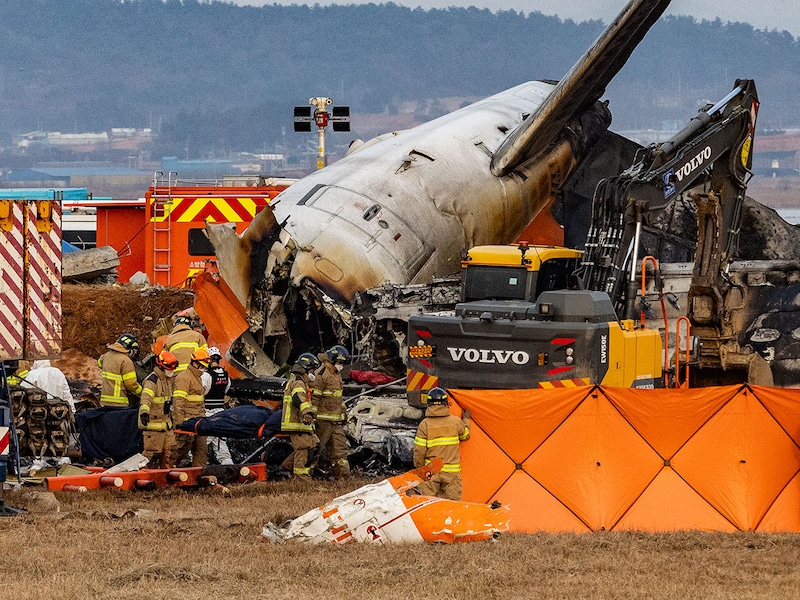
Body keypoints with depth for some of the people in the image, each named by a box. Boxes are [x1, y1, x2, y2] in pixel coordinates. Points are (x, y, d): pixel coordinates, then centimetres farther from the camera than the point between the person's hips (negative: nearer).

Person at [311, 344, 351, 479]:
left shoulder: (337, 374, 18)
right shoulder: (322, 374, -13)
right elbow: (314, 397, -16)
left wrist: (343, 411, 29)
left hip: (336, 421, 9)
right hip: (324, 420, -9)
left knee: (341, 447, 6)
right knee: (316, 448, -4)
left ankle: (344, 475, 7)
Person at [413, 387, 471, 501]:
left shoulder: (425, 424, -8)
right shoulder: (456, 422, -3)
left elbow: (419, 451, -6)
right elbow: (466, 435, 18)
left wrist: (419, 470, 7)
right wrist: (466, 420, 36)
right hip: (451, 472, 1)